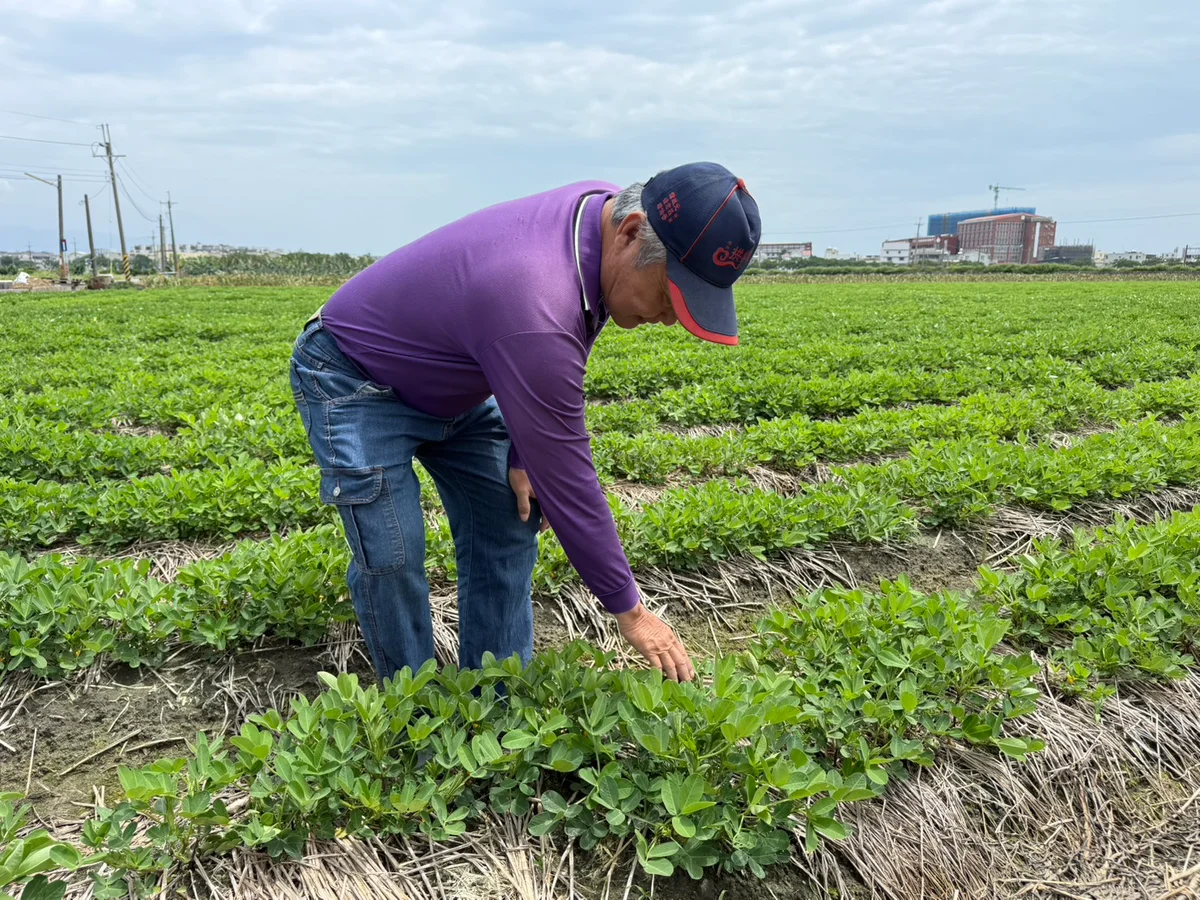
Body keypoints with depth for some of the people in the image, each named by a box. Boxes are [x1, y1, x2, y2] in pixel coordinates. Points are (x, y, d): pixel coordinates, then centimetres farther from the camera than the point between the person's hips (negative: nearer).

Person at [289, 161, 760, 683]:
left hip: (453, 382, 8)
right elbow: (566, 476, -34)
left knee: (507, 531, 1)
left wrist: (522, 453, -9)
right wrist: (628, 609, -22)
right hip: (355, 383, -8)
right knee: (392, 556, -15)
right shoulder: (535, 308, -42)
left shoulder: (605, 206, -16)